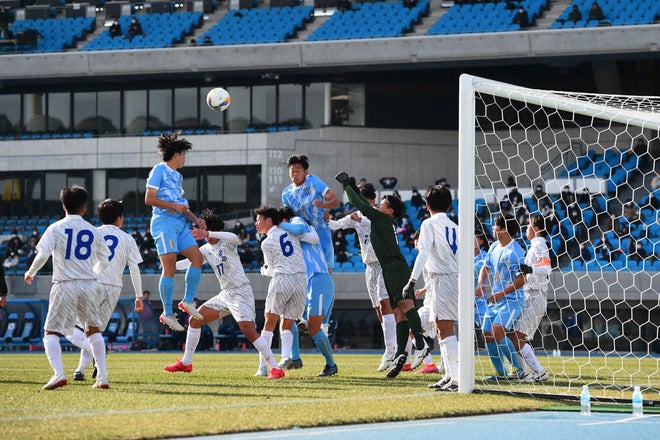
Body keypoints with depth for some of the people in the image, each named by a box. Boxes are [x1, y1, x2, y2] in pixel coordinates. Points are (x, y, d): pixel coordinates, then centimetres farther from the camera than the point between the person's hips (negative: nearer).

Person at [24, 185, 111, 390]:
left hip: (65, 286, -3)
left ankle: (58, 373, -19)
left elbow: (43, 254, -11)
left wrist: (31, 272, 7)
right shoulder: (93, 231, 9)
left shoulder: (55, 228, 0)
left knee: (51, 332, 2)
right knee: (94, 330, 19)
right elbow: (105, 261, 16)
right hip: (90, 285, 3)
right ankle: (102, 377, 11)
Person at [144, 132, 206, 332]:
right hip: (164, 221, -9)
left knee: (197, 258, 0)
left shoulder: (177, 176, 22)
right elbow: (149, 199, -11)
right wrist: (174, 206, -14)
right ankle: (167, 313, -10)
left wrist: (196, 220, 16)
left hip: (180, 222, 9)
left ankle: (188, 301, 9)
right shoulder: (159, 170, -4)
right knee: (169, 267, -12)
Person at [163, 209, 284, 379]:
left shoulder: (227, 243, -8)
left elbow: (233, 237, -31)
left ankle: (275, 368, -18)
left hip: (241, 291, -8)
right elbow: (189, 261, 14)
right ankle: (185, 363, 20)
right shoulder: (206, 249, 13)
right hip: (225, 294, 8)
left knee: (248, 330, -22)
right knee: (195, 320, 9)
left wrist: (207, 234, -44)